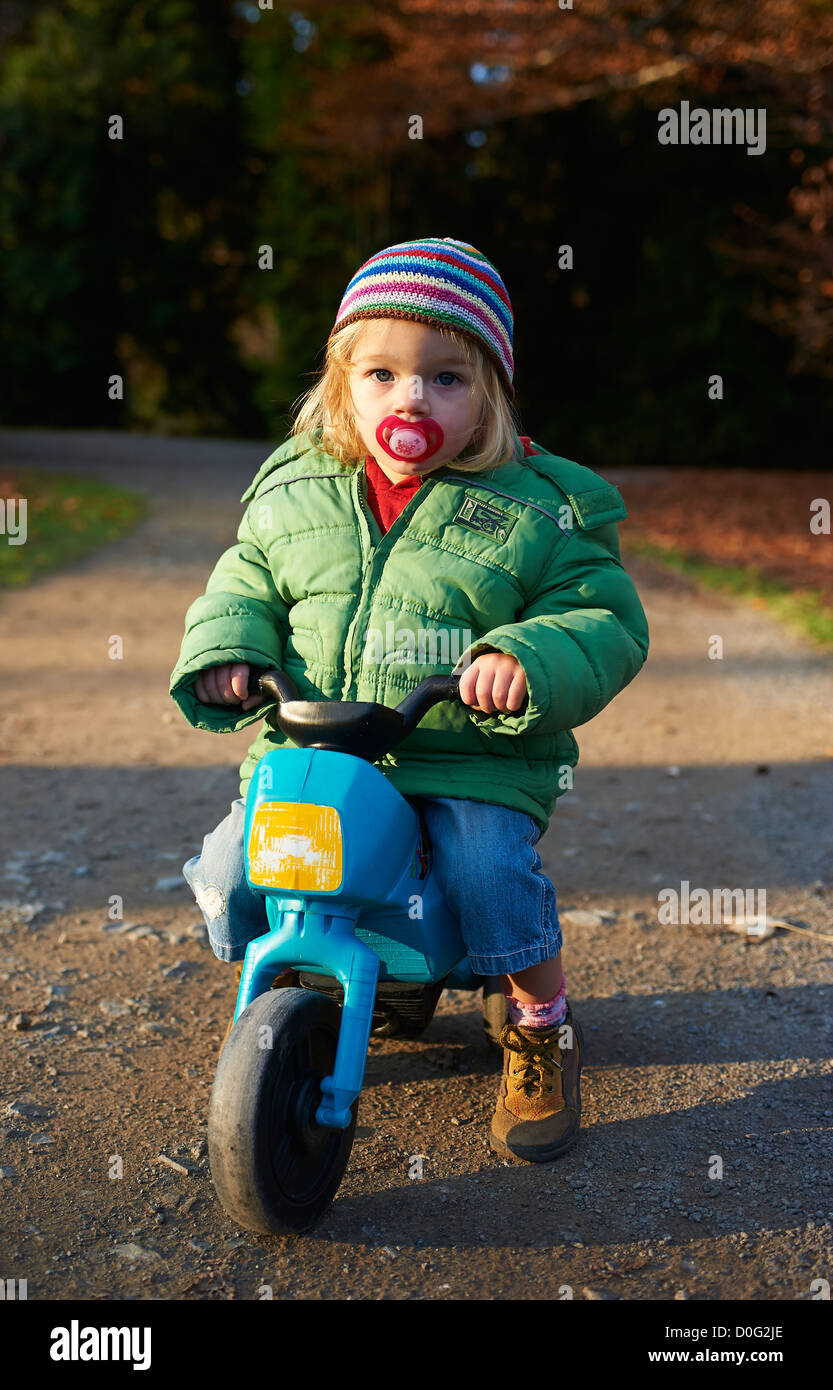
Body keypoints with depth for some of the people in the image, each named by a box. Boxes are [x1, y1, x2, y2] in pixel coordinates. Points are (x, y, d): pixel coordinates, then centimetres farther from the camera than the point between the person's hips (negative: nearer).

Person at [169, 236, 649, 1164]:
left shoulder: (539, 507, -2)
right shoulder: (294, 490, 6)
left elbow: (605, 620, -3)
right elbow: (246, 582, 18)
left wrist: (531, 660, -23)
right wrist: (225, 647, -3)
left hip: (472, 762, -3)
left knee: (488, 867, -27)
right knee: (232, 869, -10)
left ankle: (541, 1027, 5)